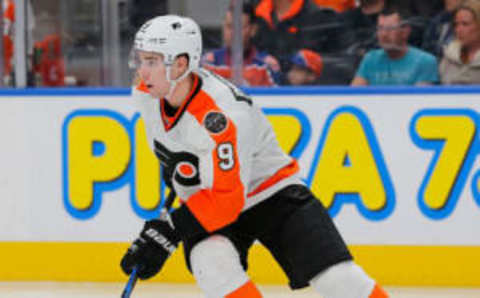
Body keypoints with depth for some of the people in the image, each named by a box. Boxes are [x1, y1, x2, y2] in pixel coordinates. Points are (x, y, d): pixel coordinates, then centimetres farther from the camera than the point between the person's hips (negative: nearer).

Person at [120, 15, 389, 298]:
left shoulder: (222, 114, -34)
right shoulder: (146, 94, -12)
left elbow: (226, 200, -34)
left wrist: (167, 233, -37)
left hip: (272, 194, -5)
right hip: (205, 201, 5)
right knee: (211, 264, -28)